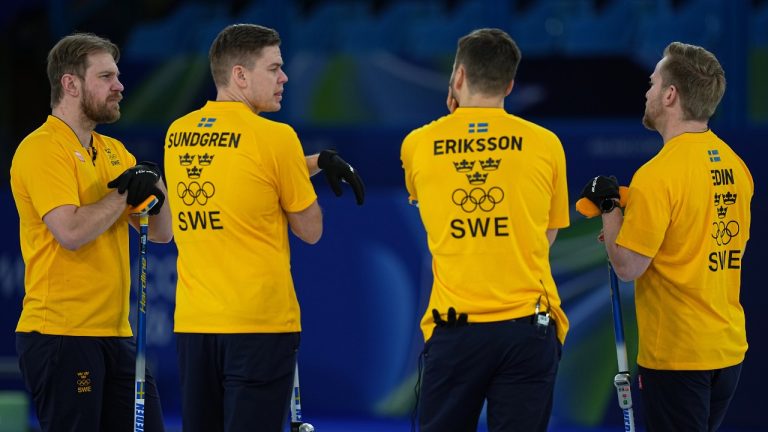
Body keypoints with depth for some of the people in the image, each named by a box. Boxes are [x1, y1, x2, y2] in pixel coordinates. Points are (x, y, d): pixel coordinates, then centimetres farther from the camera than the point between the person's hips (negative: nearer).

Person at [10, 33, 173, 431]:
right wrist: (125, 193, -10)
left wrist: (153, 188, -4)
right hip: (61, 334, -8)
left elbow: (161, 233, 16)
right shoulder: (42, 149, -10)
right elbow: (71, 231, -23)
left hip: (115, 334, 8)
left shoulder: (113, 151, 17)